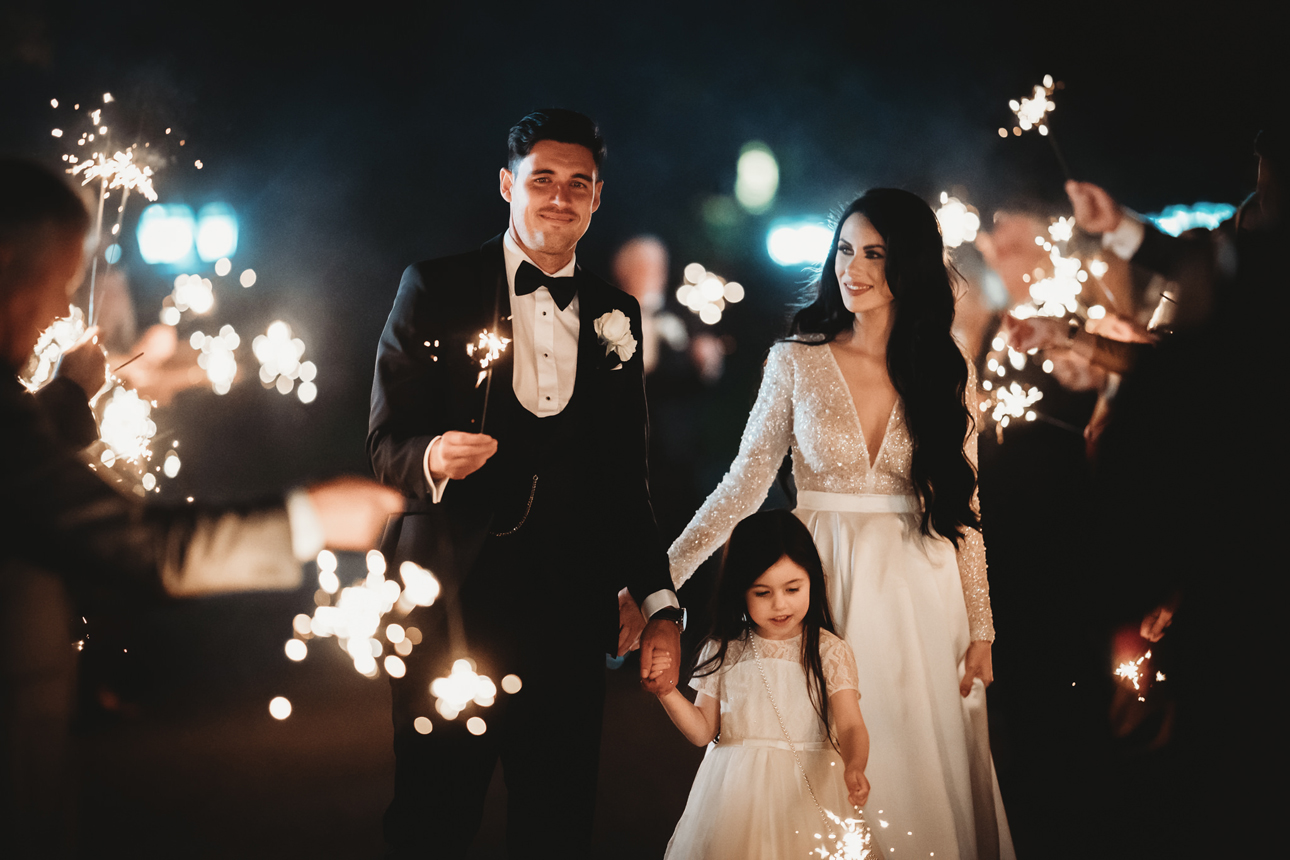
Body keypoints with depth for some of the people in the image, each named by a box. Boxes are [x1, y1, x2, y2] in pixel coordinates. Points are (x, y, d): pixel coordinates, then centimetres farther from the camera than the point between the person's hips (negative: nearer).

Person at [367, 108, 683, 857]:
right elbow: (387, 440, -1)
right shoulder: (435, 289, 3)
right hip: (451, 602, -3)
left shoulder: (617, 316, 12)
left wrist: (659, 602, 8)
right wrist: (432, 458, -24)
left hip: (570, 609, 3)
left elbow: (626, 478, 15)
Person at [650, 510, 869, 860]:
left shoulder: (830, 651, -6)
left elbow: (850, 724, -17)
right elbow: (703, 731, 4)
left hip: (808, 789, -1)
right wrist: (667, 691, -13)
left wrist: (854, 767, -38)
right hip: (736, 790, 1)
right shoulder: (723, 651, -1)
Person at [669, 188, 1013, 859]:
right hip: (826, 582, -1)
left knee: (923, 768, 6)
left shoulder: (945, 373, 2)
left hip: (921, 595, 1)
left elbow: (962, 508, 4)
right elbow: (743, 487, -2)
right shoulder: (795, 361, -2)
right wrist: (660, 578, -9)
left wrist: (980, 629, 3)